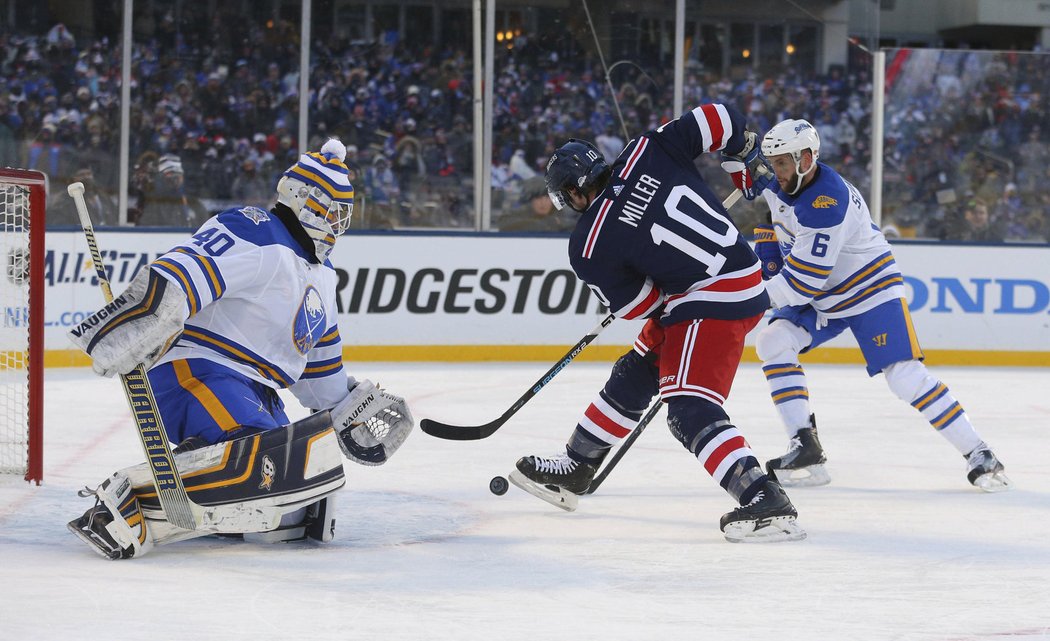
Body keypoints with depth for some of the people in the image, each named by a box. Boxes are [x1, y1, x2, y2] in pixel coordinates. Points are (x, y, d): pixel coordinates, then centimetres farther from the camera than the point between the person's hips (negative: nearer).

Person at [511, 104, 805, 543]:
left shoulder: (590, 246, -13)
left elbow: (635, 304, -5)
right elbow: (720, 121, -1)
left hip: (713, 302, -9)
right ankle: (573, 469, 31)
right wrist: (744, 165, 17)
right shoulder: (647, 151, -3)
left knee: (690, 408, -14)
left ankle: (764, 503, -26)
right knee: (633, 376, 19)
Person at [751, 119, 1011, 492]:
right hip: (821, 300, 8)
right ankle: (806, 450, -13)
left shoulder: (827, 202, -32)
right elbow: (773, 225, 19)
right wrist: (765, 271, 3)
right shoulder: (781, 187, -3)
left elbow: (804, 279, -33)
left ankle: (979, 456, -7)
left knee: (906, 376, -17)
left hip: (870, 292, -8)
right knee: (773, 342, -13)